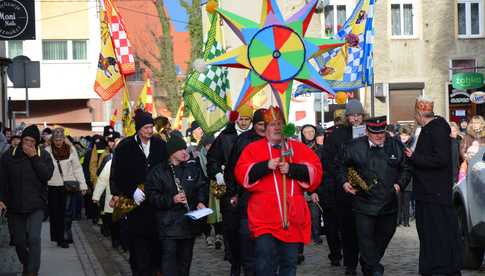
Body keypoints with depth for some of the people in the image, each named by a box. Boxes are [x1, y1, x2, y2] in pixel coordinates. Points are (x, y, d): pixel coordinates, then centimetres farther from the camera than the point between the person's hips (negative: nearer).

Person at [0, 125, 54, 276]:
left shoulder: (43, 155, -1)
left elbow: (47, 175, -15)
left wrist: (34, 157, -17)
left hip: (36, 205, -2)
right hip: (14, 206, 2)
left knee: (34, 238, -17)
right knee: (19, 241, 10)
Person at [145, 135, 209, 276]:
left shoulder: (193, 168, 8)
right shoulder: (158, 172, -3)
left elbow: (202, 186, 10)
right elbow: (152, 196, -8)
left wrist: (201, 201, -8)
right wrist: (171, 200, -20)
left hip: (189, 221, 4)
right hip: (169, 223, -4)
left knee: (186, 256, 13)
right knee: (169, 258, -10)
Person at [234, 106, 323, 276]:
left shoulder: (299, 148, 12)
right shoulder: (253, 148, 8)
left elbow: (315, 171, 1)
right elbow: (241, 173, -4)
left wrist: (292, 168, -13)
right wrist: (265, 166, -15)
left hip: (292, 219, 3)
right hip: (265, 218, -2)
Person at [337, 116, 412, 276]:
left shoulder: (396, 146, 3)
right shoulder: (354, 147, -3)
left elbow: (406, 168, 11)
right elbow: (341, 165, 9)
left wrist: (400, 184, -3)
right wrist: (344, 182, -4)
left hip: (389, 202, 3)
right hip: (364, 202, -3)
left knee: (385, 234, 15)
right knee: (366, 236, -6)